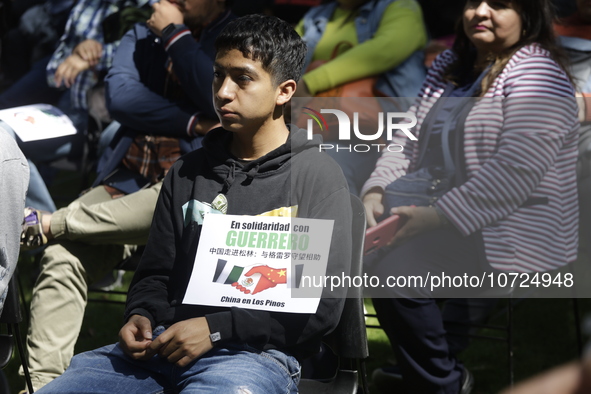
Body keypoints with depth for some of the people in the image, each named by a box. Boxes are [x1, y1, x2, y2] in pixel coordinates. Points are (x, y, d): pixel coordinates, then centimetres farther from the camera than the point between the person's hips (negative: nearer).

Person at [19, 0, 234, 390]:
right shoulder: (141, 36, 18)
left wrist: (174, 33, -6)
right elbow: (120, 97, 1)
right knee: (62, 258, -21)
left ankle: (47, 223, -23)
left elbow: (216, 100, -16)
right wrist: (193, 123, -11)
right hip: (127, 181, 4)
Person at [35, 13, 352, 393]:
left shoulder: (317, 175, 1)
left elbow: (324, 303, -6)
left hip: (258, 351, -5)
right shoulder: (187, 172, 19)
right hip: (165, 344, 5)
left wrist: (216, 328, -12)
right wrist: (141, 316, -1)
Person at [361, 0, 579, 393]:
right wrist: (377, 191, -8)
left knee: (395, 268, -25)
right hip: (443, 224, 9)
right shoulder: (450, 65, 12)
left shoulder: (537, 76, -14)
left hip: (513, 239, -9)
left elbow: (514, 173, -25)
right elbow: (409, 138, 10)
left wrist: (435, 217, -26)